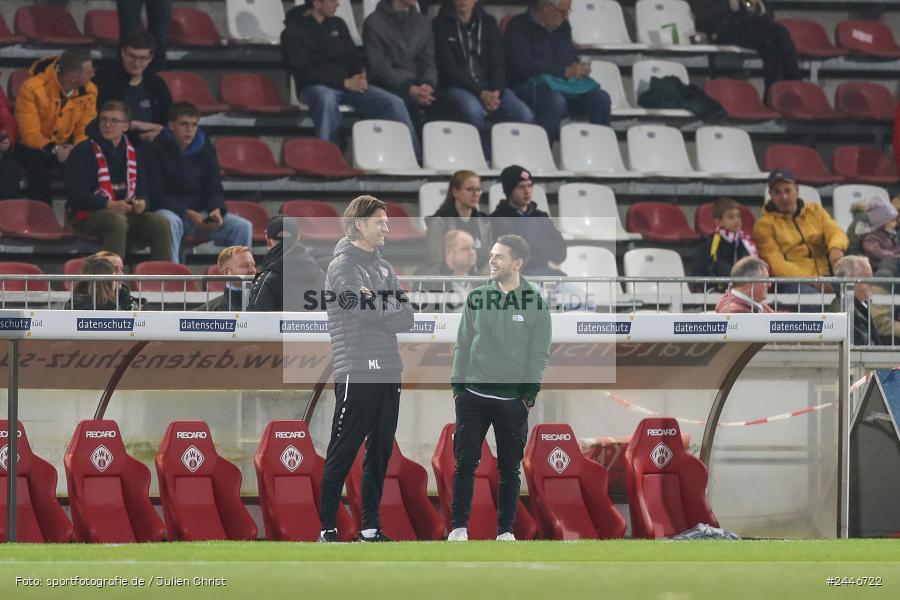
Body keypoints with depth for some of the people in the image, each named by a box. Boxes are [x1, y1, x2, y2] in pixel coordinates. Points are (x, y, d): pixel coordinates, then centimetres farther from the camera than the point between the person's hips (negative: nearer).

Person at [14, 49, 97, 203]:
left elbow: (85, 129, -5)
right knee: (37, 159, -37)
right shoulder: (33, 88, -24)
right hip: (36, 146, -4)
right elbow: (29, 133, -23)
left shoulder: (89, 90, -10)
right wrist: (54, 150, -39)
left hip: (67, 147, 4)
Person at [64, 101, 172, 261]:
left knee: (161, 224, -18)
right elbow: (75, 194, -10)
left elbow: (142, 189, 19)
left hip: (127, 213, 5)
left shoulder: (133, 153, 16)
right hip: (88, 215, -5)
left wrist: (141, 203, -8)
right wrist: (109, 205, -22)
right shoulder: (83, 152, -2)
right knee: (117, 221, -37)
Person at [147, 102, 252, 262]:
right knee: (170, 222, -40)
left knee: (243, 227, -16)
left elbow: (214, 187, 9)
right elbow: (157, 195, -10)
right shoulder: (158, 149, -6)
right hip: (170, 211, -5)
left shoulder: (205, 148, 8)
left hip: (200, 211, 5)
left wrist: (217, 210, -14)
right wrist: (188, 214, -21)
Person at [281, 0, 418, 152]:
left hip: (348, 84, 5)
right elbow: (304, 72, -12)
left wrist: (360, 75, -5)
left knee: (394, 103, -15)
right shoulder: (293, 33, -1)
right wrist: (344, 82, -21)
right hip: (315, 87, -5)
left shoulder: (337, 24, 17)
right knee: (326, 99, -43)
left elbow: (354, 57, 20)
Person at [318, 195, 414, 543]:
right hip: (357, 373, -8)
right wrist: (392, 308, -2)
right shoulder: (343, 266, -5)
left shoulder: (384, 268, 18)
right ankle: (327, 529, -4)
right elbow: (364, 310, -18)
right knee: (342, 453, -6)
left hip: (388, 372, 8)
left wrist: (376, 305, -8)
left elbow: (407, 318, 7)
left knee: (380, 454, 9)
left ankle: (370, 528, 14)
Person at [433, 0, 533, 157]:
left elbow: (498, 63, 7)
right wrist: (480, 93, -19)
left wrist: (497, 91, -14)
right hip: (457, 87, -4)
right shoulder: (441, 24, 1)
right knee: (473, 110, -39)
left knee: (524, 114, -24)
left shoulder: (488, 23, 13)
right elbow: (449, 68, -7)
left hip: (489, 86, 4)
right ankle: (488, 158, -22)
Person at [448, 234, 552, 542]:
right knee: (465, 463, -1)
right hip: (473, 396, 2)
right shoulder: (477, 297, 5)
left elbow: (540, 353, -1)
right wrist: (457, 384, 3)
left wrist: (530, 394, -6)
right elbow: (463, 344, 9)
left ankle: (505, 530, 11)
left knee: (509, 468, 4)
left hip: (513, 400, -2)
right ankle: (458, 527, 4)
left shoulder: (535, 302, -1)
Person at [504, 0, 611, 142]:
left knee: (601, 98, -19)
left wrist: (579, 68, -1)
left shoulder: (562, 27, 18)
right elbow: (523, 65, -15)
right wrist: (565, 72, -19)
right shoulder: (518, 27, -3)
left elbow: (572, 57, 26)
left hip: (564, 85, 6)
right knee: (555, 101, -39)